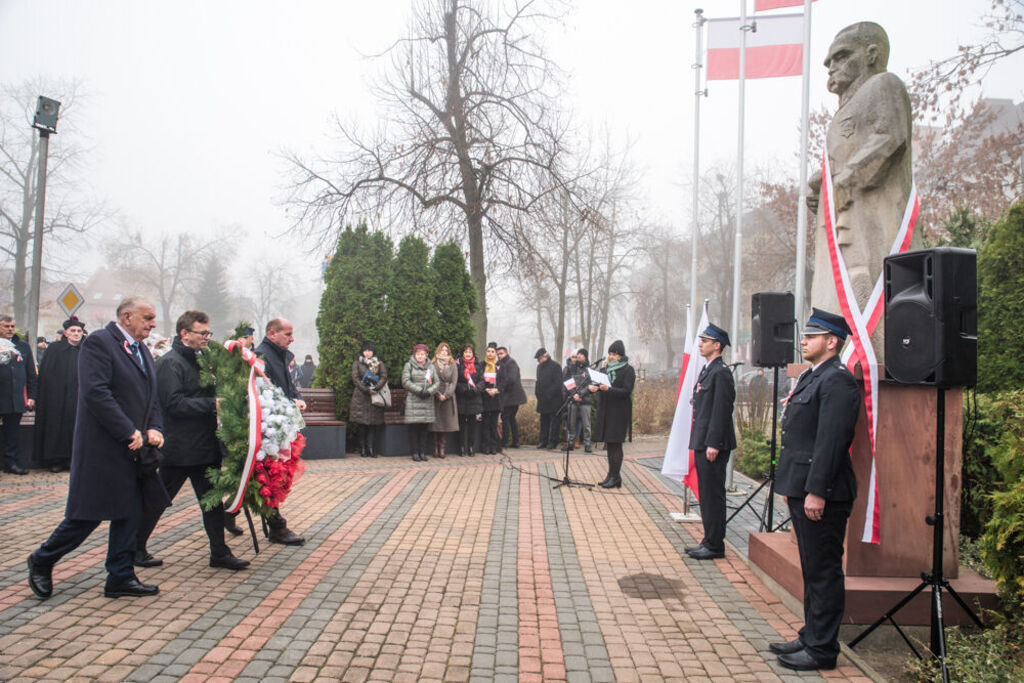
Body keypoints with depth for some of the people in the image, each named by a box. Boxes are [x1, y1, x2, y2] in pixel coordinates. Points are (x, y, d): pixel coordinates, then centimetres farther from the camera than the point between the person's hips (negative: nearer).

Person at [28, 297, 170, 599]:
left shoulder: (141, 350, 15)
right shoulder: (98, 342, -12)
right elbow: (95, 392, -22)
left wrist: (154, 429, -1)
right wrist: (129, 432, -20)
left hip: (135, 449, 8)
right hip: (103, 449, -8)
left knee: (129, 514, 11)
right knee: (87, 515, 1)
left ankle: (120, 578, 20)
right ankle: (42, 562, 25)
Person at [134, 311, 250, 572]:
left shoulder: (199, 360, 14)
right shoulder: (170, 362, -13)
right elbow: (174, 403, -22)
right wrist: (212, 404, -23)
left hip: (205, 445, 8)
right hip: (179, 449, -8)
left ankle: (219, 552, 16)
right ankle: (135, 549, 24)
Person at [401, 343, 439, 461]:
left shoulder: (430, 366, 15)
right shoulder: (409, 365, 4)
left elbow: (437, 382, 9)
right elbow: (405, 382, -6)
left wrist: (429, 391, -9)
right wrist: (419, 390, -13)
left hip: (427, 401, 3)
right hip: (413, 401, -3)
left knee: (424, 428, 5)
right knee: (413, 428, -3)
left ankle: (422, 452, 10)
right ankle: (415, 453, 3)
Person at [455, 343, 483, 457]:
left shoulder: (478, 365, 10)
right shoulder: (458, 364, 1)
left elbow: (482, 380, 6)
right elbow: (455, 382, -2)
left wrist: (476, 388, -13)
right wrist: (465, 389, -16)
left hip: (475, 399, 2)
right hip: (461, 399, -2)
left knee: (473, 424, 1)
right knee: (462, 424, 0)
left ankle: (471, 448, 9)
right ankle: (462, 448, 7)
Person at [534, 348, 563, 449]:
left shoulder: (555, 366, -9)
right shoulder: (539, 366, 15)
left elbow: (558, 383, -14)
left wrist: (549, 394, -17)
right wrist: (537, 392, 9)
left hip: (554, 400, -7)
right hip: (542, 400, 7)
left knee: (554, 421, -1)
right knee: (543, 421, 10)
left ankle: (553, 441, 4)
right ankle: (543, 441, 15)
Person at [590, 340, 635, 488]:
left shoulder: (628, 370, -7)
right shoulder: (607, 369, 12)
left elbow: (626, 391, -15)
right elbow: (599, 384, 12)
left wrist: (609, 389, -29)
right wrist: (592, 387, -12)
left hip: (619, 412, -6)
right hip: (606, 410, 6)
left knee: (615, 443, -4)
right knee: (609, 443, 10)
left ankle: (615, 477, 2)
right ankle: (612, 475, 17)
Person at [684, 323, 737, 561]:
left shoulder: (721, 372, -14)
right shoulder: (707, 370, 16)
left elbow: (722, 410, -19)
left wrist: (713, 444, -21)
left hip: (713, 444, -10)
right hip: (702, 443, 10)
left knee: (713, 494, -2)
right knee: (706, 494, 15)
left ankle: (715, 545, 6)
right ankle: (709, 541, 24)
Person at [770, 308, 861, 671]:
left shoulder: (838, 380, -15)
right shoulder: (811, 376, 16)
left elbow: (831, 440, -22)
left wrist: (816, 491, -23)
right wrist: (791, 485, 20)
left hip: (821, 494, -10)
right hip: (803, 489, 10)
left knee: (824, 571, 0)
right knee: (812, 570, 18)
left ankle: (822, 649, 11)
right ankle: (811, 637, 29)